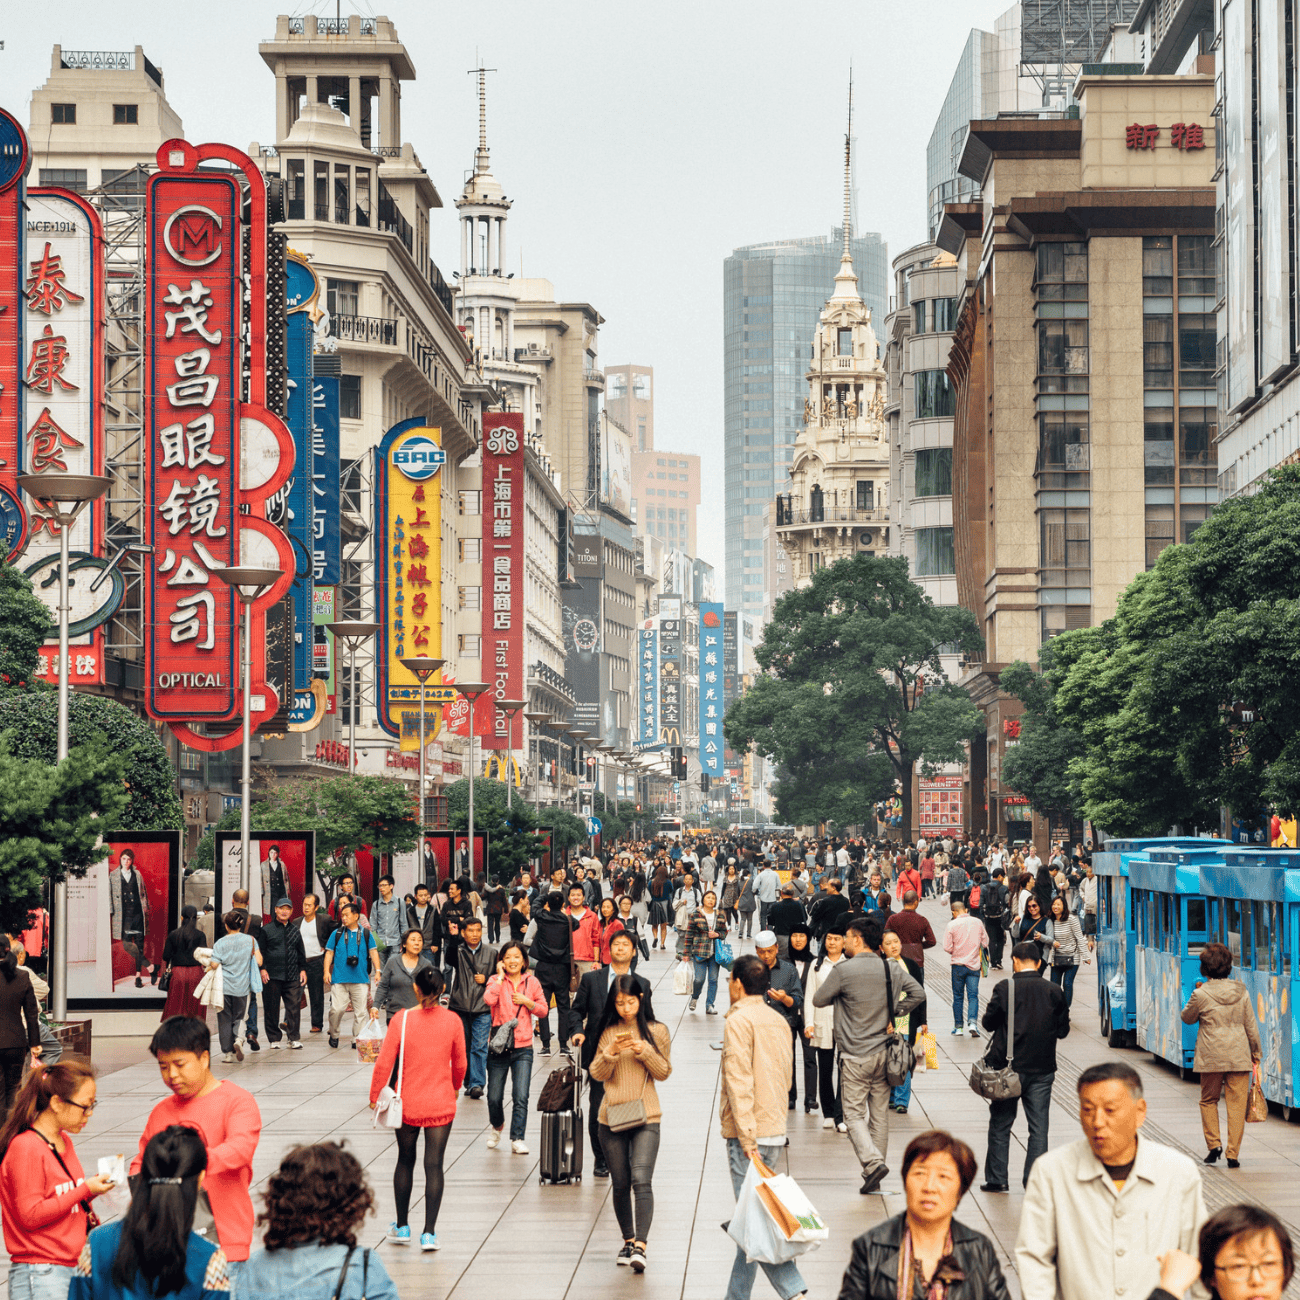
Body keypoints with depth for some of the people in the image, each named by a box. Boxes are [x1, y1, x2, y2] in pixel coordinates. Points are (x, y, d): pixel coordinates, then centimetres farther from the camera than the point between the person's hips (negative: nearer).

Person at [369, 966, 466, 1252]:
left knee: (405, 1162, 16)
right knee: (434, 1165, 2)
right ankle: (429, 1233, -1)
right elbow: (460, 1064, 5)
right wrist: (455, 1088, 25)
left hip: (407, 1104, 0)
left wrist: (375, 1095, 4)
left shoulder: (402, 1020, -11)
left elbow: (384, 1062, -9)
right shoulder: (452, 1021, -7)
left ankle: (402, 1227, 25)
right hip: (441, 1104, 0)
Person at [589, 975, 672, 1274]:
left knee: (641, 1180, -17)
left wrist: (644, 1050, -13)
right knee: (620, 1184, 7)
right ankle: (628, 1241, 22)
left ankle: (640, 1246, -23)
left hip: (645, 1117, -3)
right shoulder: (609, 1032, 7)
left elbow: (664, 1072, 2)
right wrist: (611, 1053, -14)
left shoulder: (657, 1031, 3)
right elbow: (597, 1074, 4)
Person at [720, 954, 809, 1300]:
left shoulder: (739, 1021, -12)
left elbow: (739, 1082, -18)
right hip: (776, 1129, 8)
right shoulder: (779, 1021, 13)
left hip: (747, 1133, -8)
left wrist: (747, 1138, -20)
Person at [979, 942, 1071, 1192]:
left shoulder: (1005, 988, -11)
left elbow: (989, 1022, -4)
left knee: (1000, 1124, 11)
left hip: (1009, 1067, -1)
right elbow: (1063, 1029, 4)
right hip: (1042, 1068, 2)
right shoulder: (1054, 992, -3)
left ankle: (997, 1179, 14)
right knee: (1039, 1127, 6)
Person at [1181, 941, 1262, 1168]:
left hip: (1211, 1058, -2)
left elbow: (1187, 1018, 7)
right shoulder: (1241, 992, -1)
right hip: (1239, 1056, 2)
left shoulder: (1201, 995, -10)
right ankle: (1233, 1154, 3)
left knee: (1209, 1100, 17)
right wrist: (1256, 1052, 17)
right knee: (1237, 1103, 5)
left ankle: (1213, 1143, 4)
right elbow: (1251, 1025, 6)